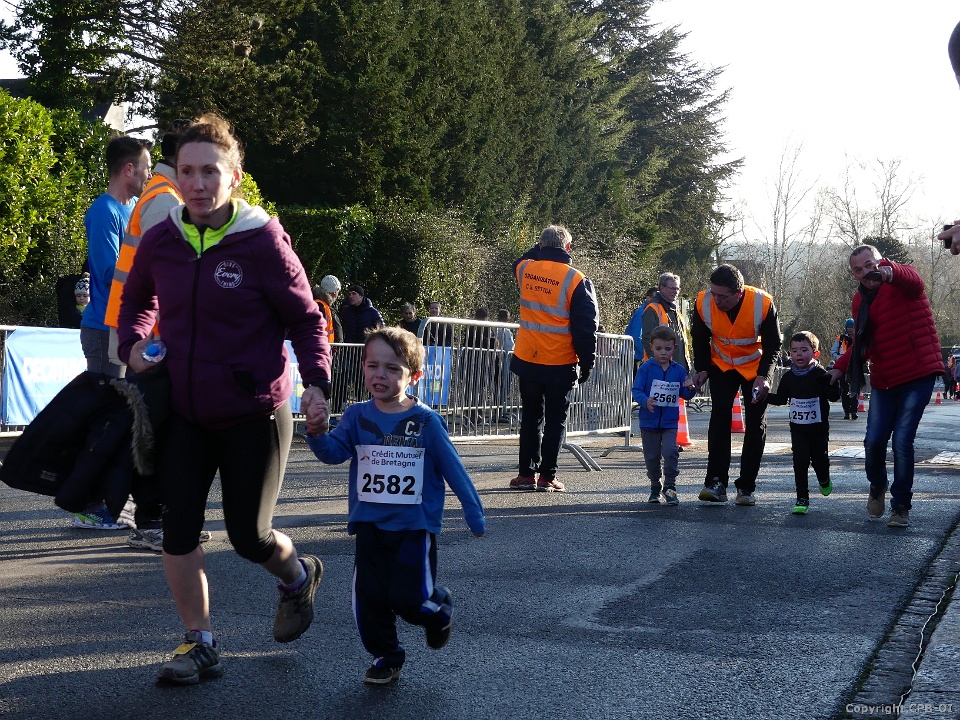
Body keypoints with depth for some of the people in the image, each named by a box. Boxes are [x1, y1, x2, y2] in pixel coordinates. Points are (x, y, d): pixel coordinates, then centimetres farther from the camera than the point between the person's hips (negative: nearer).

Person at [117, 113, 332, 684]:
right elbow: (137, 301, 18)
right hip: (184, 414, 4)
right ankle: (200, 644, 16)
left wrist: (317, 381, -19)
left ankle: (299, 576, 39)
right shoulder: (160, 241, -1)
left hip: (254, 415, -4)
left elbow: (307, 319, -6)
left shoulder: (263, 242, -14)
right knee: (178, 528, 0)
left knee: (249, 534, 4)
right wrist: (133, 343, -1)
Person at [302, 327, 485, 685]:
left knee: (409, 598, -8)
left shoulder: (425, 421, -8)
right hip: (369, 525, 3)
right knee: (369, 596, 4)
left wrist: (475, 516, 3)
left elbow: (453, 469, -2)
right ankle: (385, 657, 26)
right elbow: (334, 452, -14)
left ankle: (439, 608, 27)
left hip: (414, 525, -3)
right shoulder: (357, 416, -1)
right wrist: (317, 433, -36)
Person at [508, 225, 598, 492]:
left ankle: (527, 473, 15)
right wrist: (587, 363, -3)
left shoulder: (525, 270, 0)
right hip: (560, 364, -4)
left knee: (530, 416, 14)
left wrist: (540, 249, 24)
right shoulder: (576, 280, -12)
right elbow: (586, 327, -11)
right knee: (555, 419, 6)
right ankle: (547, 476, 6)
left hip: (527, 361, 4)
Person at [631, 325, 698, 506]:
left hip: (670, 422, 0)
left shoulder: (679, 370, 3)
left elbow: (685, 395, 8)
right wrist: (645, 401, -28)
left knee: (670, 451, -18)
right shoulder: (646, 368, -5)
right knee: (652, 457, 9)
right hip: (649, 421, 0)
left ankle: (669, 486, -6)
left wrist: (690, 389, -15)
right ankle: (655, 487, 28)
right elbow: (636, 391, -8)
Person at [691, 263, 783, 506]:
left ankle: (746, 487, 5)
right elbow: (699, 339, -3)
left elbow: (773, 343, -15)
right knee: (719, 418, -11)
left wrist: (763, 375, -25)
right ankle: (716, 483, -12)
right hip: (722, 366, 1)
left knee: (755, 424, -2)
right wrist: (702, 369, -9)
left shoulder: (763, 303, -29)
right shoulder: (703, 302, -23)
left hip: (756, 367, -1)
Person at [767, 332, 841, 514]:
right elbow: (781, 399, 13)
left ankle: (824, 480, 43)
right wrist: (765, 396, 0)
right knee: (800, 461, -6)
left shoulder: (821, 375, -9)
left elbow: (834, 396, -14)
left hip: (819, 427, -2)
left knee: (820, 458, 8)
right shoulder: (788, 377, 3)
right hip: (798, 428, 2)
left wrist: (834, 381, -32)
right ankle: (802, 498, 0)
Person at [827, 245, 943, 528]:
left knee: (902, 442, -11)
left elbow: (913, 280, -35)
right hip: (883, 381, 5)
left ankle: (901, 507, 4)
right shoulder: (861, 300, 10)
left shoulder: (903, 282, -8)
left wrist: (889, 271, -58)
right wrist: (840, 367, 2)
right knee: (874, 441, 0)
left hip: (917, 376, -5)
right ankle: (877, 486, 31)